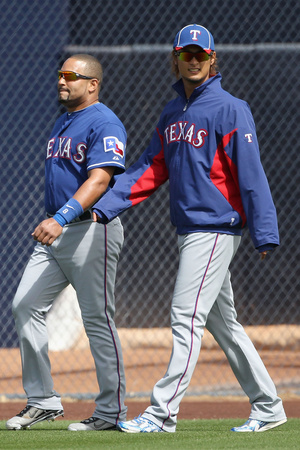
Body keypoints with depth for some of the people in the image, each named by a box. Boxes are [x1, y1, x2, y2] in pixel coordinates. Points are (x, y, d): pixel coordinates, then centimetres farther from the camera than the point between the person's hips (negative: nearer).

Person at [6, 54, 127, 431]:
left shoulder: (104, 124, -12)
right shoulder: (62, 123, 18)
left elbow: (99, 180, -25)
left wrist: (62, 218, -35)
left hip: (92, 229, -9)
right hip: (55, 232, 9)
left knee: (97, 319, -5)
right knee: (25, 305, 1)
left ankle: (111, 411, 2)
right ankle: (42, 401, 6)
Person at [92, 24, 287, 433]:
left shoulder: (229, 109, -10)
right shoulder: (172, 114, 14)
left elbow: (251, 175, -15)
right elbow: (150, 170, 12)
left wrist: (265, 233, -20)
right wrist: (103, 207, 0)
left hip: (217, 228, -9)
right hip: (189, 230, 9)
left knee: (187, 317, -12)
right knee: (222, 323, 12)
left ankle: (163, 412, -13)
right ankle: (267, 408, 20)